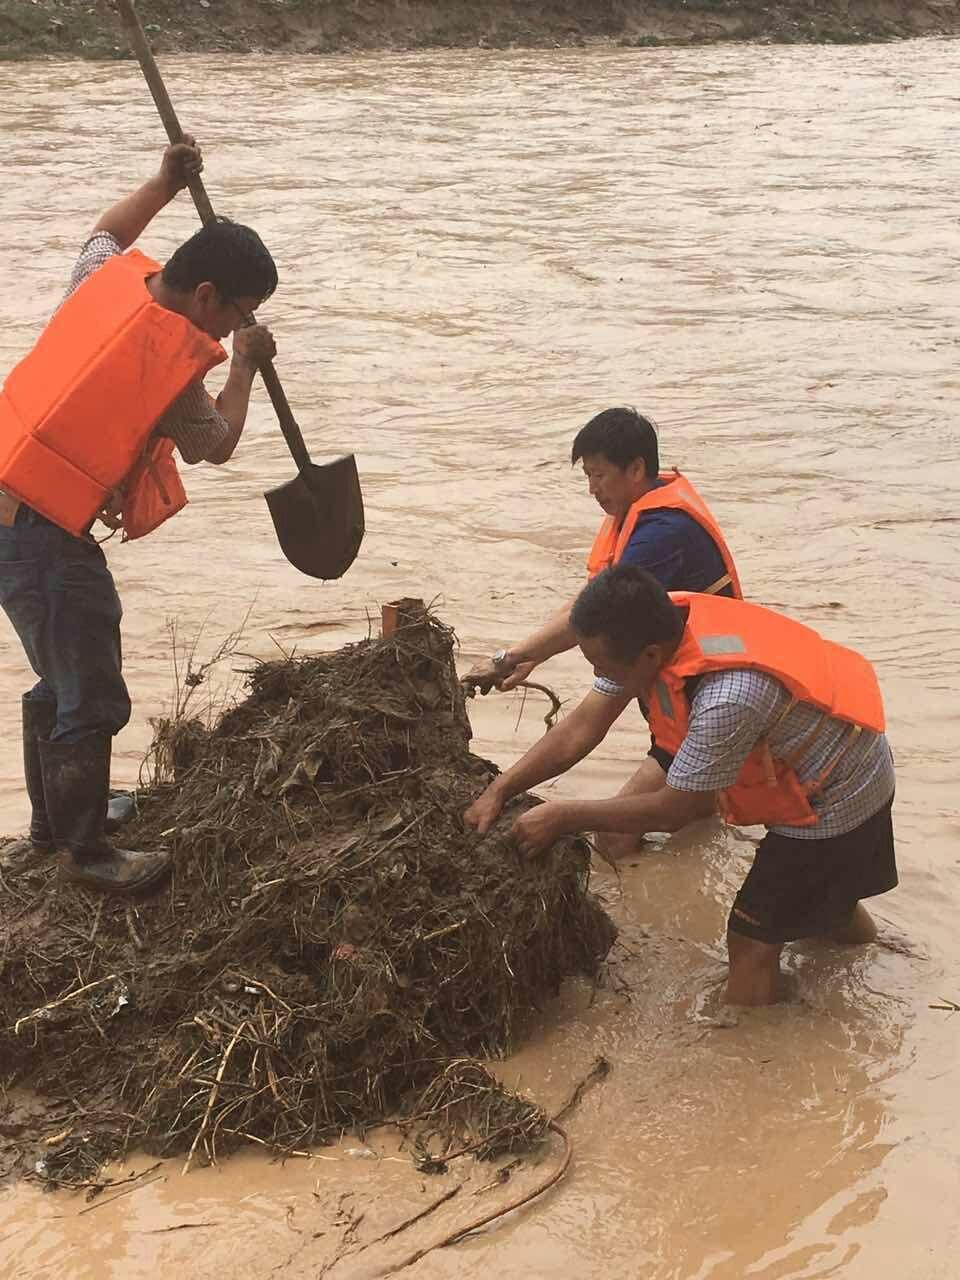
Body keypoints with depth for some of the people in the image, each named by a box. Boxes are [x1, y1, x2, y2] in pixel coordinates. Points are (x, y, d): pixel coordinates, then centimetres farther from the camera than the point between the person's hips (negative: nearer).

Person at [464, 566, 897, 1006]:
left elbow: (673, 809, -25)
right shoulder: (659, 625, -18)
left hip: (835, 799, -8)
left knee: (752, 937, 1)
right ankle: (847, 920, 52)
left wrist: (563, 816, -17)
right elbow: (581, 728, -8)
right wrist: (498, 792, -11)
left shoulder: (728, 698, -41)